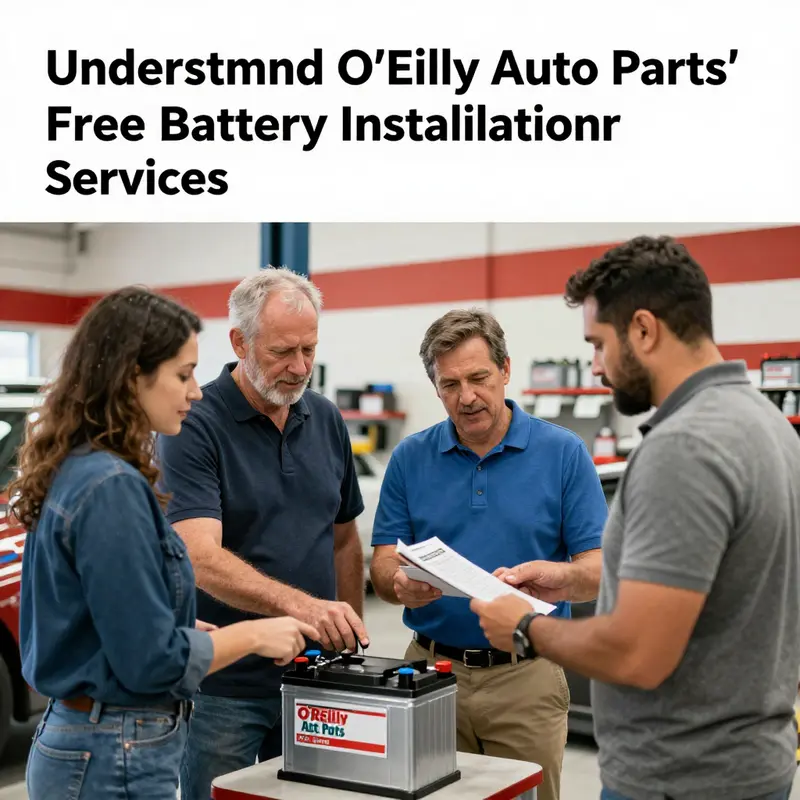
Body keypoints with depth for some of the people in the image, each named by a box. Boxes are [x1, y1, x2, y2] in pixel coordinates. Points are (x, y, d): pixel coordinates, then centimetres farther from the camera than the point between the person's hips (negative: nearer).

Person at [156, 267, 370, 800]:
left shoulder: (327, 420, 5)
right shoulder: (195, 426, -14)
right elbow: (202, 559, -26)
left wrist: (351, 634, 10)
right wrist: (299, 604, -38)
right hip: (225, 685, -5)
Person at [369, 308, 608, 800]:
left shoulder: (564, 453, -4)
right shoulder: (411, 458, 3)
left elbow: (599, 569, -6)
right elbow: (383, 565, 0)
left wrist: (558, 578, -28)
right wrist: (402, 585, -23)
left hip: (526, 673, -1)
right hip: (432, 667, 2)